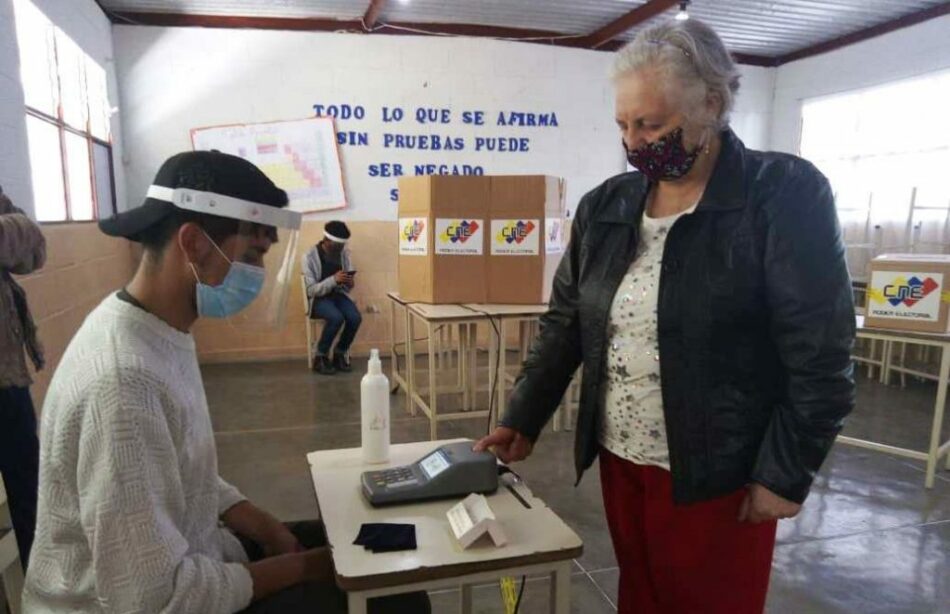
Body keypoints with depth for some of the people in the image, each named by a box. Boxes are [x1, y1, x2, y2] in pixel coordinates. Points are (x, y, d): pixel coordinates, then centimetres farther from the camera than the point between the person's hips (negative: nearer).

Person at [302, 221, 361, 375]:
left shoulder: (344, 254, 1)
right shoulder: (310, 257, -14)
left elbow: (347, 287, 6)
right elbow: (311, 290, -17)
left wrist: (350, 283, -19)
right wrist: (334, 280, -30)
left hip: (338, 294, 4)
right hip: (318, 298, -4)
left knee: (355, 318, -24)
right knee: (337, 318, -33)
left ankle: (340, 353, -1)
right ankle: (320, 356, -11)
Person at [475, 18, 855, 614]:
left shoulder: (786, 194, -12)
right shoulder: (605, 205, 2)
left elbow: (820, 355, -13)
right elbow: (565, 324, 5)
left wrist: (786, 474, -13)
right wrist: (522, 423, 1)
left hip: (716, 475, -4)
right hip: (619, 460, 5)